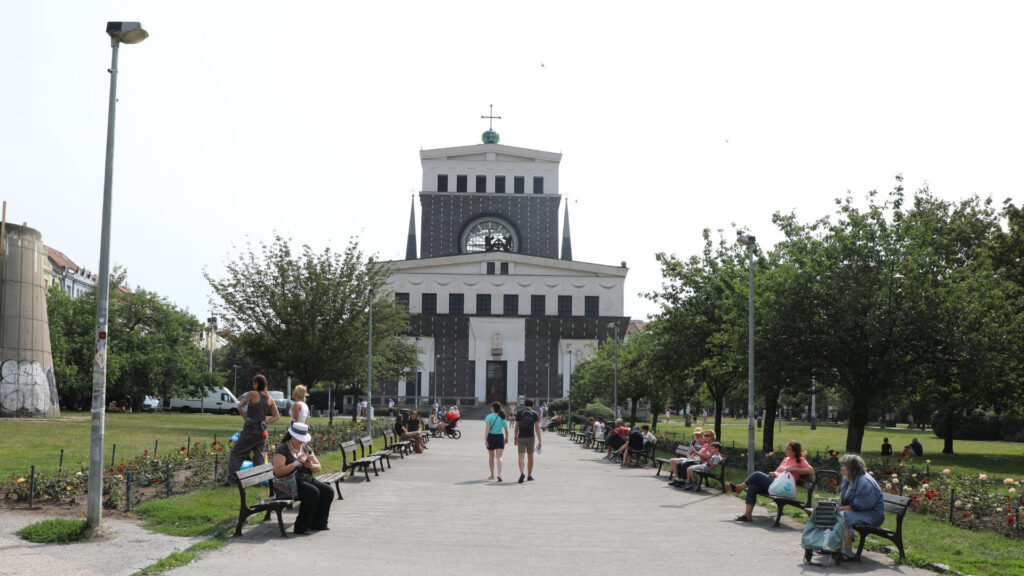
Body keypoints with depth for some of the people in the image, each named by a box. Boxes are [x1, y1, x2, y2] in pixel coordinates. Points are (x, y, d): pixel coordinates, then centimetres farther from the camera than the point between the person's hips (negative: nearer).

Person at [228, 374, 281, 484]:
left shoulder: (252, 394, -10)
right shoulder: (269, 399, 4)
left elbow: (239, 406, -16)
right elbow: (276, 416, 8)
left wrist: (245, 418, -2)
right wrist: (265, 422, 5)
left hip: (250, 429, -4)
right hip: (262, 431, 4)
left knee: (236, 453, 7)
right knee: (259, 455, 12)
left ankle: (232, 479, 5)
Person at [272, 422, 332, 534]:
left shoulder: (305, 448, 15)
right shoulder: (282, 449, -7)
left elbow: (318, 468, 15)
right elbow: (278, 471, -20)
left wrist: (311, 465, -9)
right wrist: (296, 463, -24)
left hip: (307, 479, 7)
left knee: (328, 491, -16)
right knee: (313, 492, -32)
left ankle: (318, 524, -5)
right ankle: (301, 527, -21)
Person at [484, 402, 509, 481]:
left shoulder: (489, 416, -7)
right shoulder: (502, 418, 4)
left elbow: (487, 429, -16)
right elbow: (506, 430, 9)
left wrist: (485, 440, -18)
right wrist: (506, 438, 26)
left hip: (491, 437, -2)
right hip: (500, 437, 2)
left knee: (491, 457, 15)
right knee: (499, 457, -4)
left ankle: (492, 475, 28)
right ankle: (499, 474, -24)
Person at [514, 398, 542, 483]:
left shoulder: (519, 413, 3)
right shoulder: (534, 414, -2)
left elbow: (516, 426, 7)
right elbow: (537, 428, -10)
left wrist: (516, 438, 19)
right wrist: (539, 441, -11)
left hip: (521, 438, 0)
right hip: (530, 438, 0)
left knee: (521, 457, -6)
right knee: (530, 457, 16)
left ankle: (522, 473, -29)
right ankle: (529, 476, 25)